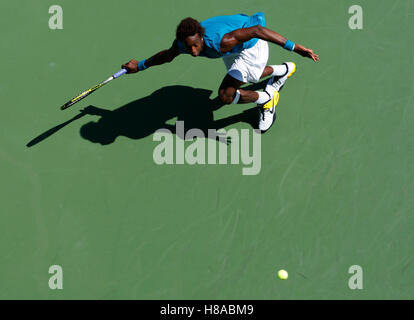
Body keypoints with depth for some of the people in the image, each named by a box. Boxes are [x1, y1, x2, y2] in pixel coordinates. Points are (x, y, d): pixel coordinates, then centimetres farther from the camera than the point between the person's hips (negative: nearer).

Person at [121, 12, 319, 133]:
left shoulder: (220, 42, -45)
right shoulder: (183, 44, -24)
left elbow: (256, 30, -43)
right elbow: (168, 55, 1)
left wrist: (294, 47, -47)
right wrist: (140, 65, 13)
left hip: (252, 45, -8)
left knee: (226, 95, -18)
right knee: (241, 79, 35)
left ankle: (267, 99, 9)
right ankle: (283, 70, 60)